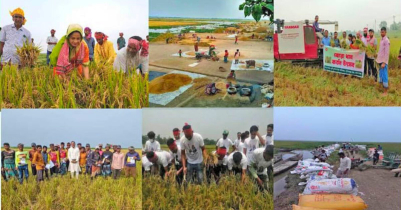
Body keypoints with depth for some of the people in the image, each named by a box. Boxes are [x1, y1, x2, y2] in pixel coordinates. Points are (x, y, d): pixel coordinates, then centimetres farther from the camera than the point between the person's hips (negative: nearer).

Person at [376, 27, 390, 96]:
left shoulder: (386, 41, -14)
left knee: (384, 76, -6)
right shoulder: (381, 40, 13)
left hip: (383, 61, -9)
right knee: (381, 75, 15)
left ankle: (385, 92, -2)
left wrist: (384, 62, -21)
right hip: (380, 60, 9)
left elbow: (387, 53, -18)